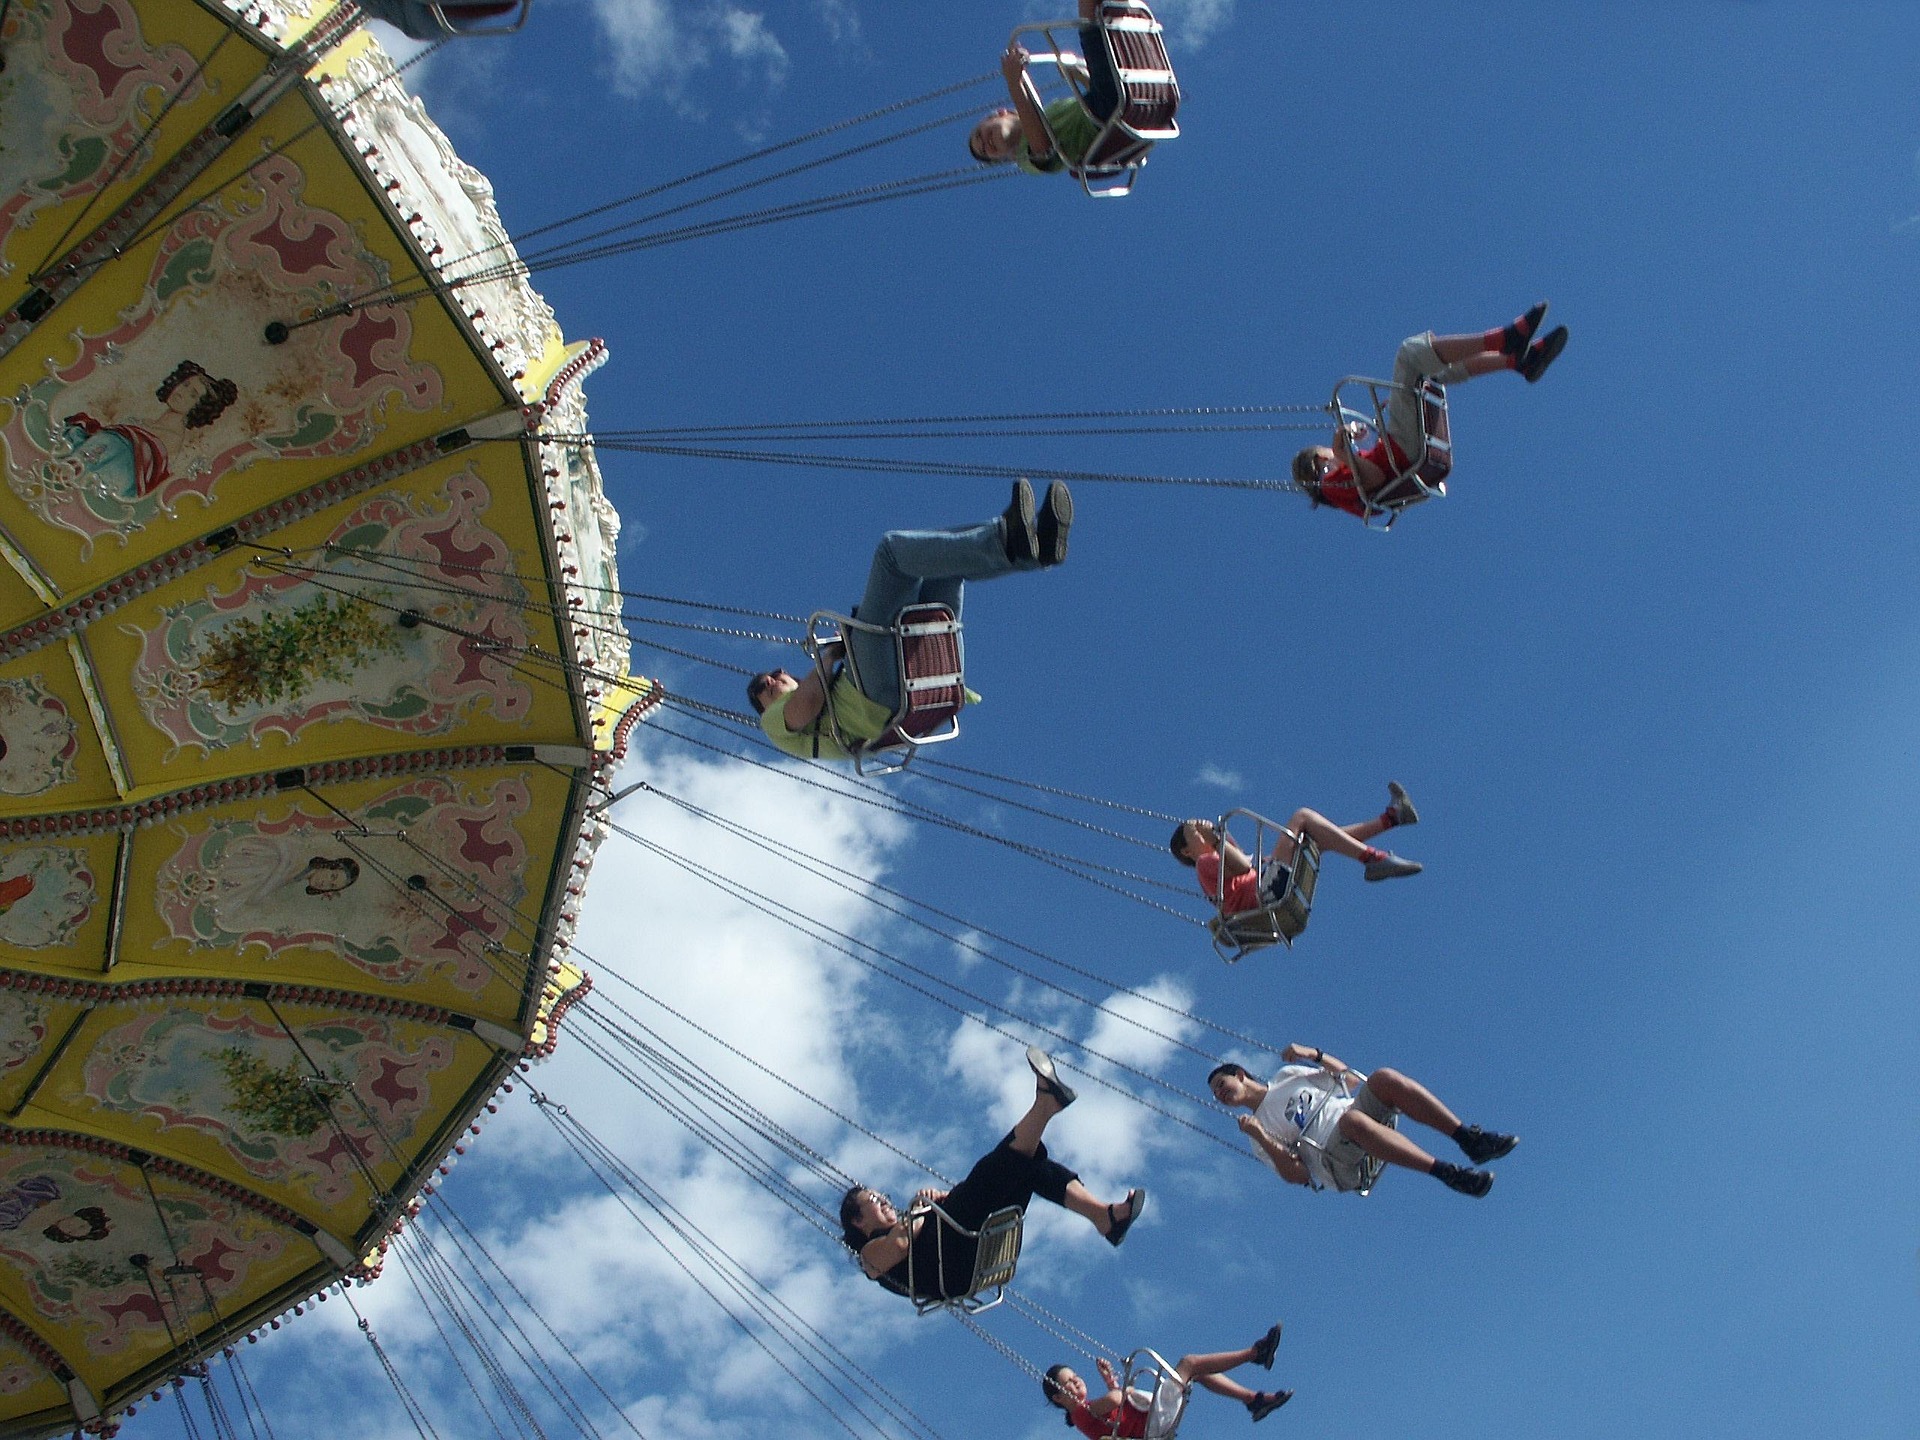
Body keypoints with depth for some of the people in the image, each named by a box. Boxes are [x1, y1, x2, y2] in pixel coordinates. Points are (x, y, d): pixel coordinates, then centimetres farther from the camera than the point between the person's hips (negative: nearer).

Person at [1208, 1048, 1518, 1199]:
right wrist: (1260, 1137, -13)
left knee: (1384, 1078, -26)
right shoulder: (1258, 1126, 14)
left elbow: (1341, 1071, 22)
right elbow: (1295, 1174, 1)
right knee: (1351, 1118, -39)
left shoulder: (1287, 1074, 26)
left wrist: (1311, 1053, 4)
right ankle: (1445, 1172, -44)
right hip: (1341, 1165, -4)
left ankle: (1468, 1138, -29)